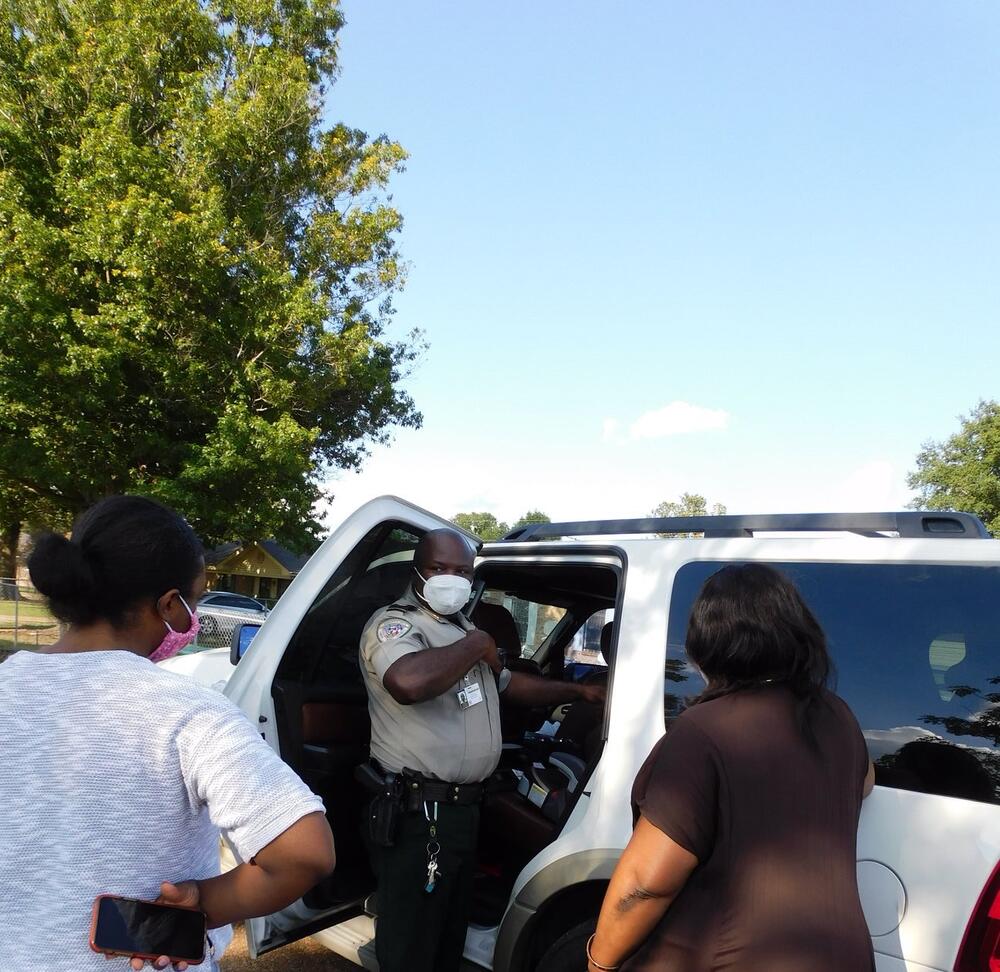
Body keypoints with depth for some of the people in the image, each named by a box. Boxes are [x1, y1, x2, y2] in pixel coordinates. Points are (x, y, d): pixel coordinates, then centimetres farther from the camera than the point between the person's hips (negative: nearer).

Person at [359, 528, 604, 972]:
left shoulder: (461, 629, 15)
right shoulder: (395, 623, -16)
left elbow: (508, 682, 28)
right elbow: (409, 682, -39)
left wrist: (578, 691, 21)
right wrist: (477, 645, -23)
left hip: (462, 807, 9)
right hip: (418, 815, -9)